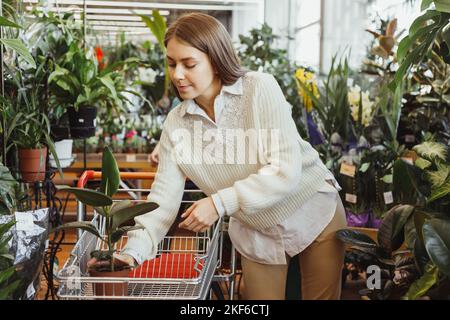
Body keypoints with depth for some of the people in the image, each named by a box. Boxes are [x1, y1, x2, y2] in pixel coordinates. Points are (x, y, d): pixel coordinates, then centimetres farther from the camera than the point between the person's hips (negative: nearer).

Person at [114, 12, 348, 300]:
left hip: (315, 214, -2)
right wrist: (133, 252, -25)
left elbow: (286, 169, -26)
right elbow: (163, 199, -11)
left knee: (322, 295, 12)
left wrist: (220, 202, -33)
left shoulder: (260, 88, -20)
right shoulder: (176, 123, -9)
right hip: (256, 236, 3)